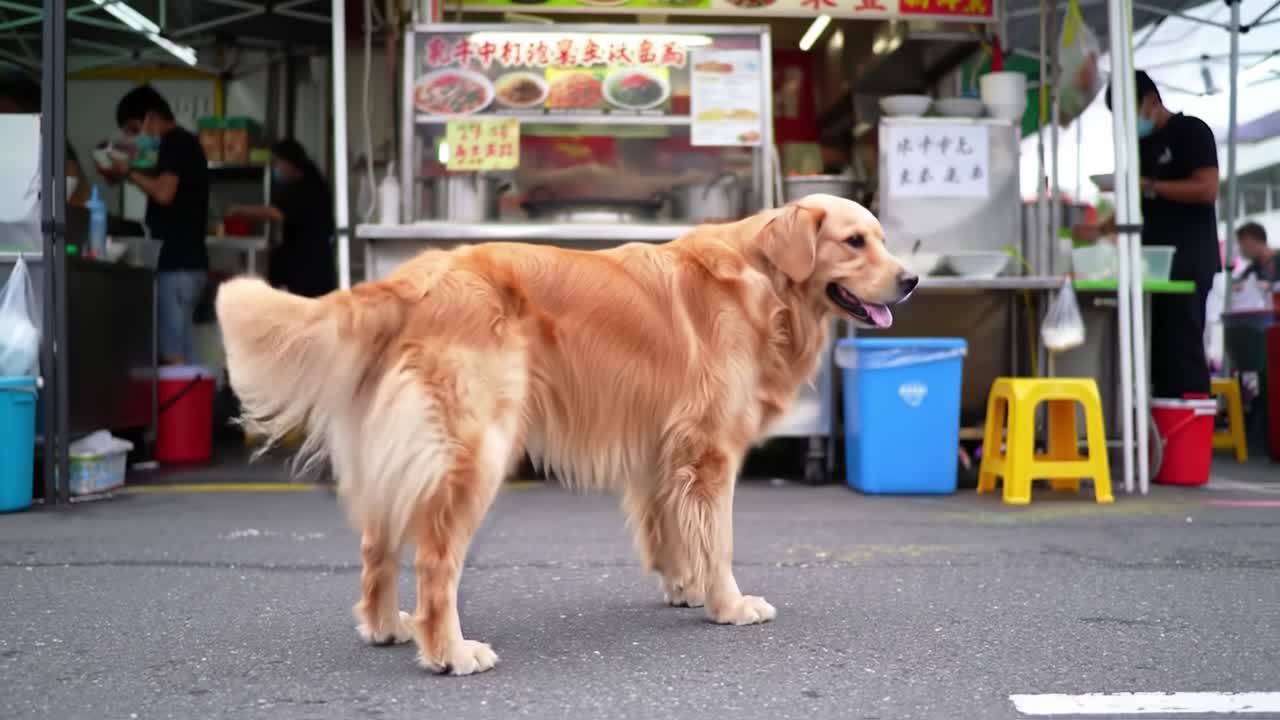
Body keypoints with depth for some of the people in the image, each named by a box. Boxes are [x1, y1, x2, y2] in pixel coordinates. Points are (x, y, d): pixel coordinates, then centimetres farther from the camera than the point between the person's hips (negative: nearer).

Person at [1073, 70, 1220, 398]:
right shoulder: (1142, 145, 19)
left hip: (1188, 260, -8)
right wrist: (1100, 230, 6)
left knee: (1183, 347, -10)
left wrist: (1149, 185, -16)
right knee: (1158, 348, 4)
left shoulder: (1191, 131, -4)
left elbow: (1208, 189, -15)